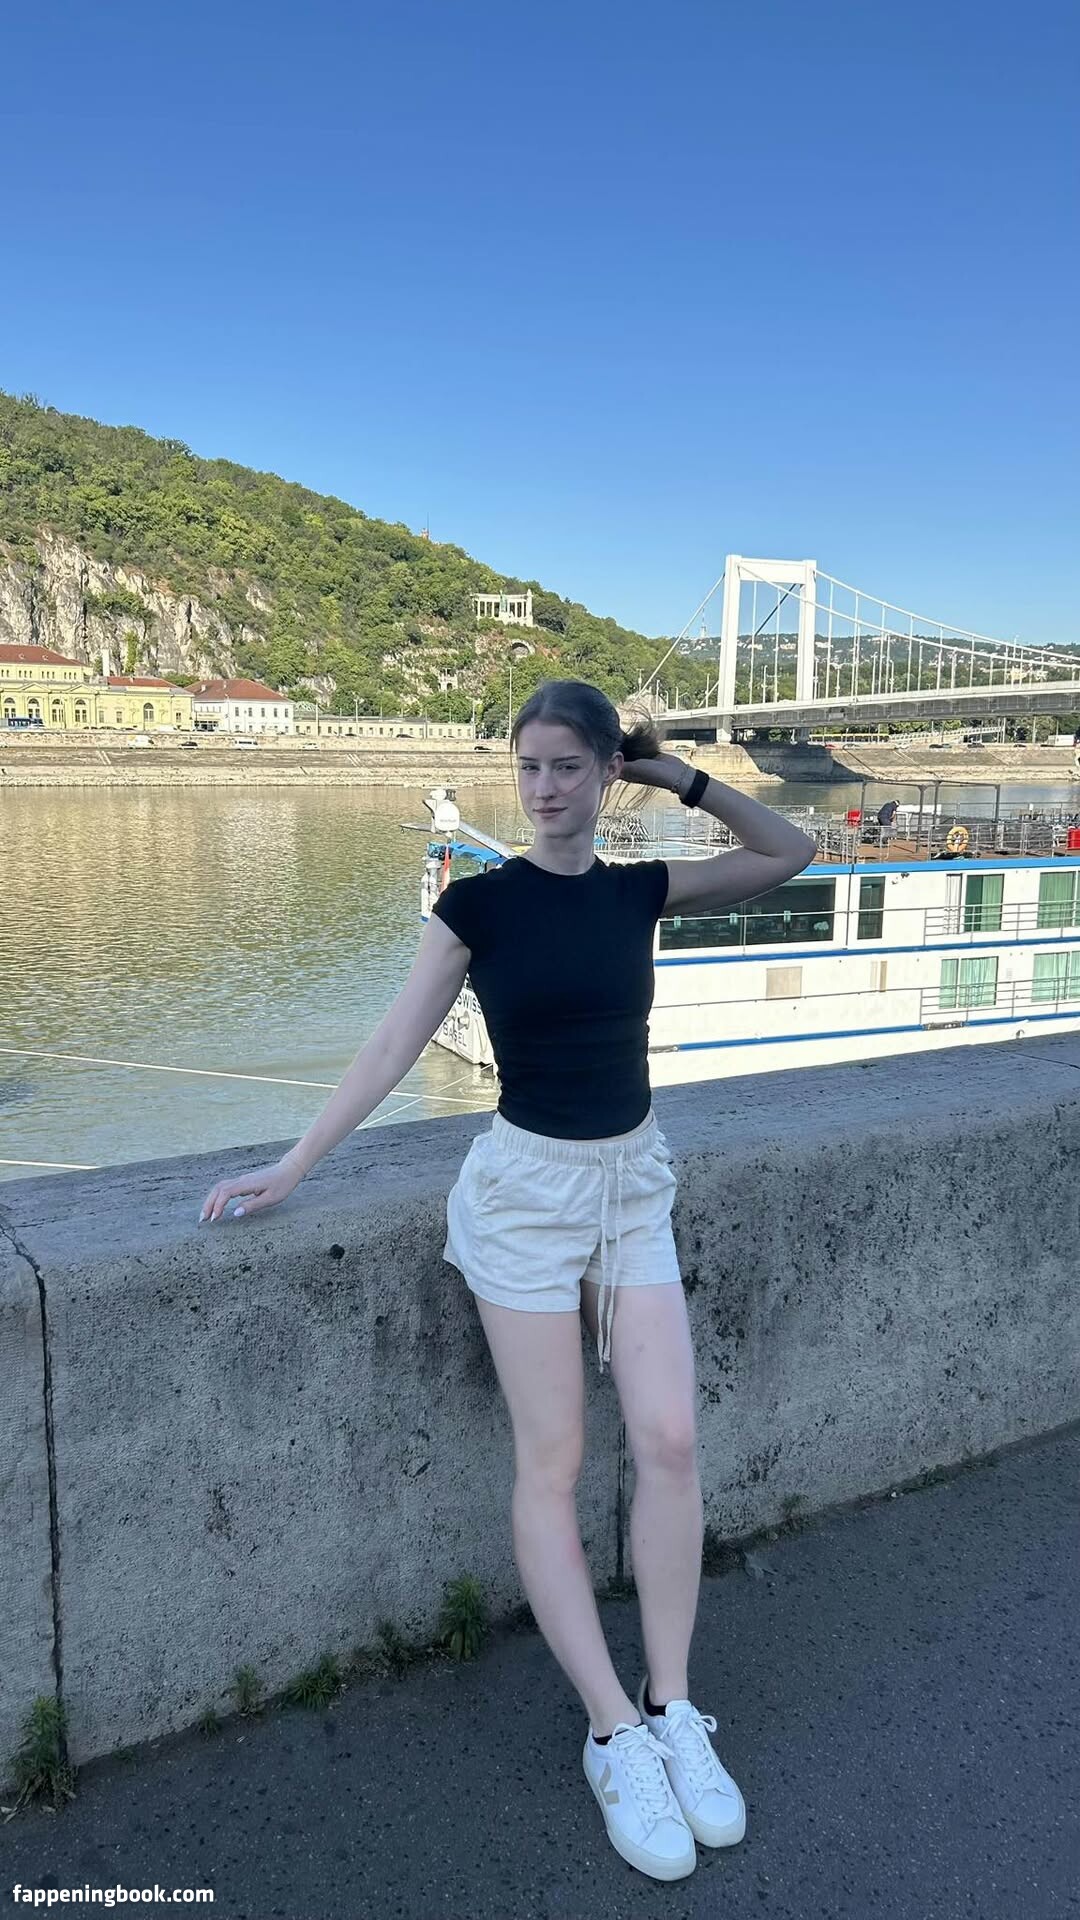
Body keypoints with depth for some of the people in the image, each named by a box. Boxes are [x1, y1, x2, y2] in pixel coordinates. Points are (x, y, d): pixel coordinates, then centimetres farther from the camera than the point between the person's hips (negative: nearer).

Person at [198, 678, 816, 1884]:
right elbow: (394, 1045, -4)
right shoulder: (478, 903, -7)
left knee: (670, 1442, -3)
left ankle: (673, 1711, 11)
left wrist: (683, 779, -1)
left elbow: (790, 856, 9)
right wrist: (291, 1168, -5)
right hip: (525, 1188, -3)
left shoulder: (640, 890, 2)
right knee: (551, 1464, -2)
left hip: (635, 1183, 3)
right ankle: (617, 1737, 7)